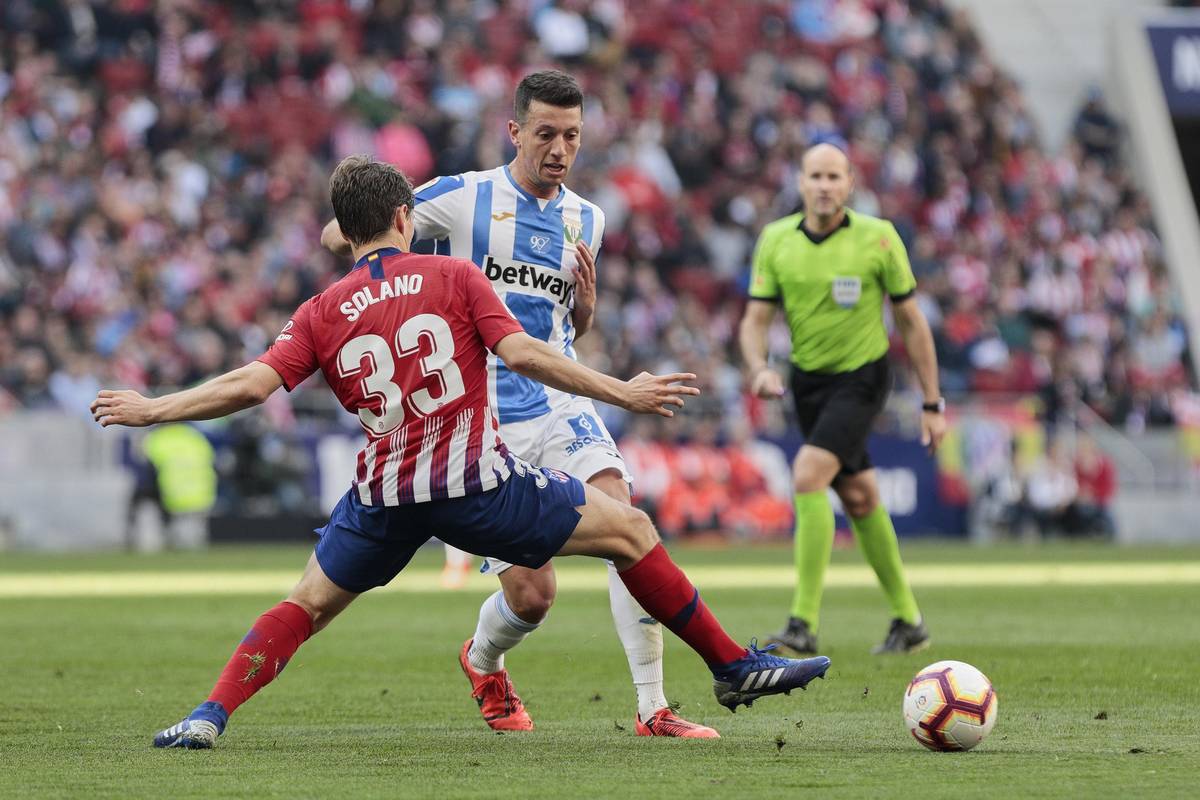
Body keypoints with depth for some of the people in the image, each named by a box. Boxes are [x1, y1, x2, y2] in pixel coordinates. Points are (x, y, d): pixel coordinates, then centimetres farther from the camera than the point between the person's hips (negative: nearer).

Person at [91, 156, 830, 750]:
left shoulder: (322, 314, 8)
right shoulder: (452, 276, 3)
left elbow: (250, 384, -2)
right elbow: (522, 354, -8)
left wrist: (152, 410, 8)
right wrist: (622, 394, -4)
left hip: (384, 495, 3)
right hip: (475, 480, -3)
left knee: (305, 606, 21)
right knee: (629, 529, 10)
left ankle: (210, 718, 6)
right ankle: (734, 668, 11)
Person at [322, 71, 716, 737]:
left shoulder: (586, 220, 13)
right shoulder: (462, 198, -2)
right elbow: (337, 237, 4)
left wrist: (586, 301, 2)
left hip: (559, 406, 3)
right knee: (531, 595, -5)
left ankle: (652, 708, -21)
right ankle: (483, 662, 32)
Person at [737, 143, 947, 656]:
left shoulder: (878, 238, -12)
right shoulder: (776, 240, -4)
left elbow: (911, 322, -5)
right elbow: (755, 320, -2)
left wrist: (932, 404, -4)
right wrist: (759, 369, -24)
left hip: (861, 378, -5)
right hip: (807, 380, 5)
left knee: (808, 475, -23)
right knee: (858, 497, 12)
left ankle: (804, 623, -22)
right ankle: (908, 621, 26)